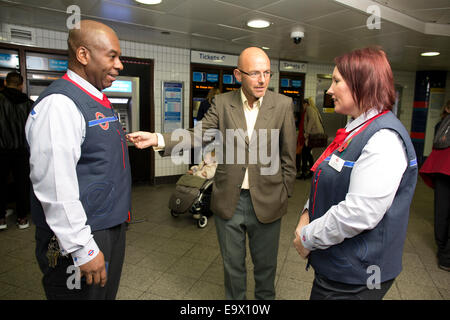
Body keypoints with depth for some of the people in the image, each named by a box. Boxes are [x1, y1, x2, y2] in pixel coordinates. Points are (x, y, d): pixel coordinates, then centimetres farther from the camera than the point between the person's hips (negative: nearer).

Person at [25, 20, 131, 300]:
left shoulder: (99, 101, 11)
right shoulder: (59, 104, -19)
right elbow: (55, 187, -24)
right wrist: (83, 249, -22)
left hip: (113, 227, 9)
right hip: (81, 238, -9)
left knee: (108, 293, 23)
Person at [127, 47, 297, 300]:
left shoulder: (283, 104, -4)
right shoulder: (222, 103, -1)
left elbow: (288, 155, -1)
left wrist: (285, 194, 0)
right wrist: (157, 139, -21)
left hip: (266, 201, -1)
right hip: (228, 201, 1)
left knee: (266, 264, 19)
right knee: (233, 265, 20)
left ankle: (265, 297, 46)